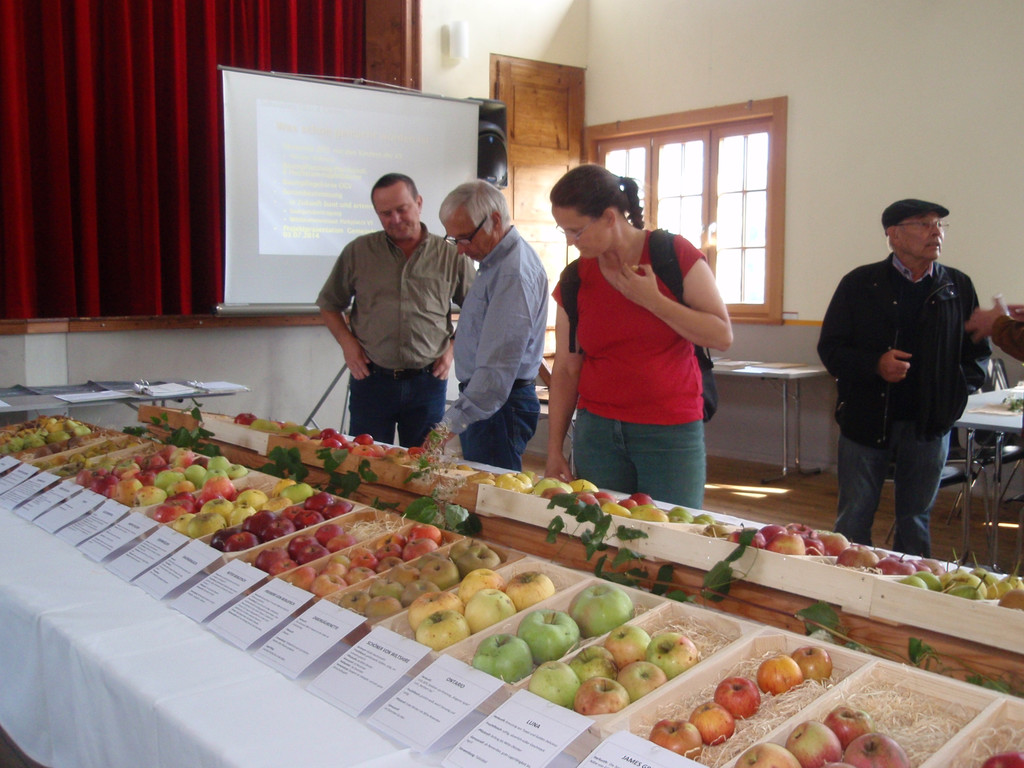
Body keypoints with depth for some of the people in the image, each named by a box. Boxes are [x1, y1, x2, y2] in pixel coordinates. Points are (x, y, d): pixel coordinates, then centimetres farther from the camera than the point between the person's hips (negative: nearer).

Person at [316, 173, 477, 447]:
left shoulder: (452, 256, 2)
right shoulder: (358, 252, 4)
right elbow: (329, 304, 13)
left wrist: (453, 348, 1)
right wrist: (347, 342, -2)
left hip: (427, 381, 0)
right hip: (371, 380, 0)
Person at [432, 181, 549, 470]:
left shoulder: (514, 273, -21)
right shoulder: (495, 260, 12)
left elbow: (498, 368, -29)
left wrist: (453, 422, -33)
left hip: (499, 405, -10)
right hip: (482, 402, 10)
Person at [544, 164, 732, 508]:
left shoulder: (675, 255, -3)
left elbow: (723, 335, -5)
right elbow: (566, 369, 6)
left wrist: (653, 301, -13)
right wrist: (554, 450, 3)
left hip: (672, 432, -2)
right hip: (597, 431, 3)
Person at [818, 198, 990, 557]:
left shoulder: (958, 287, 6)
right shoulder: (860, 284, -1)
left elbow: (978, 352, 10)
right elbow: (830, 348, -3)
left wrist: (956, 390, -8)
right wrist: (875, 365, -19)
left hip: (929, 425, 2)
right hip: (866, 420, -2)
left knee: (915, 522, 12)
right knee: (852, 521, 6)